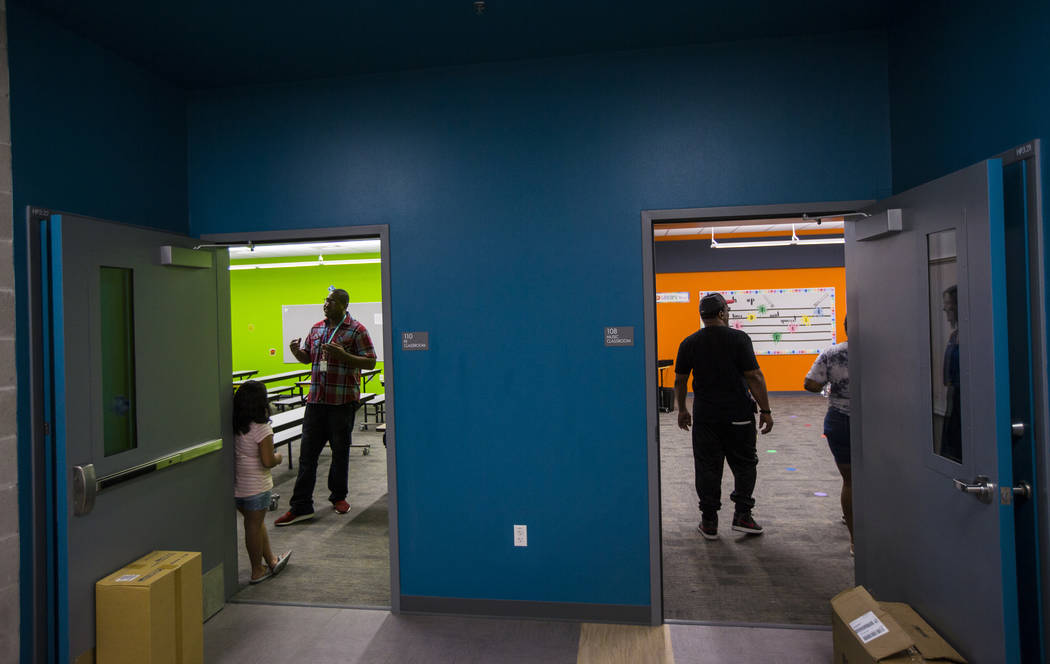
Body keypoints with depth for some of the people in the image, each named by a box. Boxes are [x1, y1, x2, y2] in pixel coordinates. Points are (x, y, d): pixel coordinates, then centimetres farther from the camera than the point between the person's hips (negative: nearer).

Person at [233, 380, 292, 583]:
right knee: (254, 526, 6)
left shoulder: (234, 427, -1)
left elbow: (233, 453, 6)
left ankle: (271, 561, 35)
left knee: (257, 523, 20)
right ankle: (257, 571, 21)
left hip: (237, 485, 7)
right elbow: (267, 461, -22)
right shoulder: (261, 429, -21)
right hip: (255, 486, -7)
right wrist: (278, 458, -1)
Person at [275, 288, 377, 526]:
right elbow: (307, 357, 20)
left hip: (343, 401, -4)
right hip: (316, 399, 5)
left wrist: (342, 355, -22)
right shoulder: (316, 328, 12)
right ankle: (301, 506, 8)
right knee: (307, 452, 3)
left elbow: (370, 362, -9)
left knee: (340, 451, 9)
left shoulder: (356, 330, -5)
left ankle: (338, 497, 27)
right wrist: (297, 352, -3)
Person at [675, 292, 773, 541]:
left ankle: (709, 522, 12)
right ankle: (742, 515, 11)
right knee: (744, 465, 13)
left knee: (707, 468, 8)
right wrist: (765, 411, -5)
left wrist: (682, 410, 18)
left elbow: (680, 381, 7)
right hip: (739, 415, -2)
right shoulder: (739, 338, -8)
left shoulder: (689, 343, 2)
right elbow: (754, 377, -11)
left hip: (704, 416, 2)